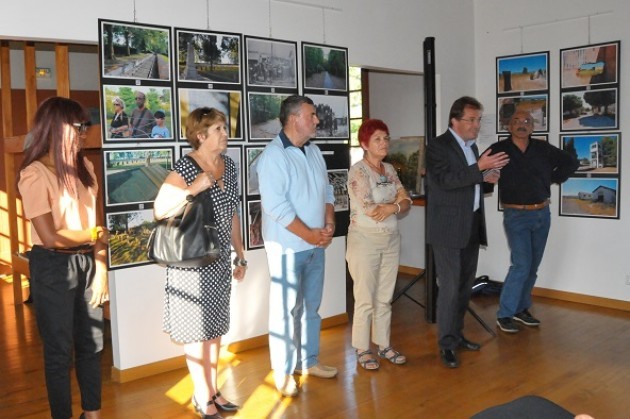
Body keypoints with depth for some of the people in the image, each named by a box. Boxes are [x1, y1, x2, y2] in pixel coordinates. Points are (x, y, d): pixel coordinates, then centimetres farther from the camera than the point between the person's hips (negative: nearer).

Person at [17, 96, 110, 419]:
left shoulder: (84, 167, 5)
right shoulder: (34, 174, -14)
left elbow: (95, 223, 6)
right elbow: (50, 237, -18)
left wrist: (101, 269, 1)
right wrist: (95, 235, -5)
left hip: (86, 263, 6)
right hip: (53, 267, -6)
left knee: (92, 343, 15)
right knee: (60, 349, 9)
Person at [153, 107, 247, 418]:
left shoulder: (228, 165, 7)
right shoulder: (184, 168, -14)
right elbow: (159, 211, -20)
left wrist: (241, 255, 15)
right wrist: (193, 189, -29)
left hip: (220, 260, 7)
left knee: (215, 328, 15)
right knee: (197, 329, 3)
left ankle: (212, 391, 29)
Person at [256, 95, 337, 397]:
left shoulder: (314, 151, 10)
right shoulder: (273, 156, -15)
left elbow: (326, 191, 15)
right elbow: (276, 205, -21)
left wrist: (329, 224, 0)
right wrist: (309, 234, -17)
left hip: (316, 244, 7)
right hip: (288, 246, -7)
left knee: (311, 306, 16)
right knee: (286, 310, 3)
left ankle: (309, 361, 32)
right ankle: (283, 372, 16)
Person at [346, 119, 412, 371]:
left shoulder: (389, 170, 10)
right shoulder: (358, 171, -12)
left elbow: (406, 203, 5)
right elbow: (369, 210, -21)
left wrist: (391, 207, -16)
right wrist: (397, 202, -8)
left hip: (391, 240, 6)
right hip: (365, 241, -6)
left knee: (385, 298, 14)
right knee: (365, 300, 3)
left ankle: (383, 345, 26)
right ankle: (362, 350, 17)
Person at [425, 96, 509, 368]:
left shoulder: (471, 146, 15)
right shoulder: (438, 146, -9)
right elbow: (445, 180, -23)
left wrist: (485, 177, 4)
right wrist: (480, 167, -26)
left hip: (471, 227, 8)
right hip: (448, 229, -8)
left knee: (465, 285, 14)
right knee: (449, 287, -5)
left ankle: (456, 335, 27)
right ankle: (446, 344, 6)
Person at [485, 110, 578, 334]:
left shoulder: (543, 148, 2)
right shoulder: (499, 150, -9)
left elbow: (571, 162, 14)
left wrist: (553, 180, 8)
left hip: (542, 214, 5)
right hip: (516, 216, -5)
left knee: (532, 266, 11)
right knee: (521, 265, -10)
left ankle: (521, 309, 25)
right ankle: (504, 314, 1)